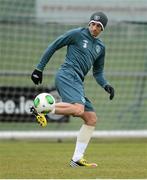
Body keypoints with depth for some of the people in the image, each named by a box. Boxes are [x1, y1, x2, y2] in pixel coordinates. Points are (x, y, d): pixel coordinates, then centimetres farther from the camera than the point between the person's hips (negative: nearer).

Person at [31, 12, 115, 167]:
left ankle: (77, 159, 6)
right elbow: (53, 46, 3)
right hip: (67, 76, -8)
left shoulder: (100, 47, 21)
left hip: (77, 82, 8)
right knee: (78, 109, -32)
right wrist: (39, 68, 0)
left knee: (91, 119, 4)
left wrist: (106, 85, 5)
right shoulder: (77, 34, 1)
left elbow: (97, 73, 26)